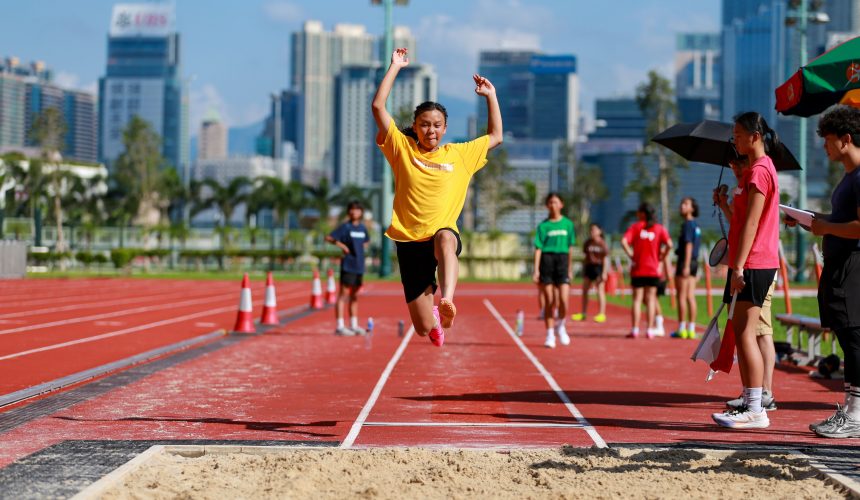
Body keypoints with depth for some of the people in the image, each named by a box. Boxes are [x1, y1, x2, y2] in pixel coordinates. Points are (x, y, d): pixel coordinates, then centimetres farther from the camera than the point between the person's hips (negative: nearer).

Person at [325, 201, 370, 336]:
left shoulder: (362, 228, 13)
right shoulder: (345, 227, -5)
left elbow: (366, 241, 33)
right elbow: (328, 237, -10)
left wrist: (363, 246, 13)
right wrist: (340, 244, -20)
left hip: (359, 266, 7)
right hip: (348, 265, -7)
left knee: (354, 296, 13)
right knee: (343, 294, -8)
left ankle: (354, 325, 20)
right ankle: (339, 326, -9)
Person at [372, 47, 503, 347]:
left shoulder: (459, 155, 13)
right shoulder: (402, 149, 7)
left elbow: (495, 137, 25)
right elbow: (378, 107, 1)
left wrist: (491, 96, 21)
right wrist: (395, 67, 4)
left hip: (445, 232, 0)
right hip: (410, 241, 0)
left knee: (445, 240, -42)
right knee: (424, 329, -1)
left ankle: (446, 301, -63)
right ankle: (434, 317, 39)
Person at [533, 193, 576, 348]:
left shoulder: (567, 224, 8)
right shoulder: (543, 225, 2)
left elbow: (570, 247, 14)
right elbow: (538, 248, -1)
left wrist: (570, 268, 14)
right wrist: (536, 270, -8)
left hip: (562, 261, 1)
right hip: (547, 260, -1)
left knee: (563, 299, -12)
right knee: (549, 301, 1)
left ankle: (560, 326, 15)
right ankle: (550, 335, 10)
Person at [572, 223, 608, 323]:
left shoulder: (602, 243, -7)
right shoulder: (588, 243, 9)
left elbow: (606, 259, -8)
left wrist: (604, 272, -13)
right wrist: (583, 270, 13)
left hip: (599, 267, -6)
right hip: (589, 266, 6)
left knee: (600, 290, -5)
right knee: (585, 290, 8)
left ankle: (602, 314, -3)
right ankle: (583, 314, 17)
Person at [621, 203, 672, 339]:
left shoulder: (635, 227, -2)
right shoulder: (659, 228, 1)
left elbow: (624, 242, -15)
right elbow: (669, 244, -12)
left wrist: (631, 255, -6)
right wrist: (661, 257, 0)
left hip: (638, 269, -1)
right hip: (653, 269, 1)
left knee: (637, 299, 3)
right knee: (651, 299, 7)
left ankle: (635, 329, -1)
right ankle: (650, 329, 4)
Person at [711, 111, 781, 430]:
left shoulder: (759, 170, -13)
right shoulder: (758, 168, 20)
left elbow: (751, 223, -19)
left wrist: (739, 266, -21)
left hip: (753, 264, -11)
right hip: (751, 264, 11)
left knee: (745, 334, -12)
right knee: (741, 334, 12)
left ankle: (755, 411, -12)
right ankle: (751, 404, 16)